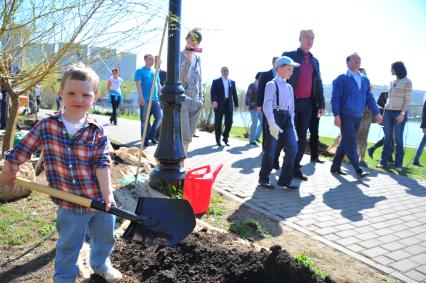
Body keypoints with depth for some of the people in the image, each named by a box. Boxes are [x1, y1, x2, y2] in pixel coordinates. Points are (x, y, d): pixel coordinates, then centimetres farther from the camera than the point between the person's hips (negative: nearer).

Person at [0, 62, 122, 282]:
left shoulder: (96, 131, -11)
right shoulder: (46, 125, -8)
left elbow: (102, 163, -15)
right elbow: (21, 150, 3)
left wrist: (107, 194, -20)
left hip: (99, 199, 1)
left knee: (105, 237, 22)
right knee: (68, 247, 15)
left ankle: (101, 264, 50)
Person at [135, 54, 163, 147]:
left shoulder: (155, 71, 17)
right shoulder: (140, 71, 1)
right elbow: (138, 85, -8)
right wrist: (141, 97, -17)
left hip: (155, 99, 5)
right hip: (145, 100, -5)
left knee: (159, 117, -4)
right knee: (145, 120, -1)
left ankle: (152, 135, 14)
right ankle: (145, 139, 9)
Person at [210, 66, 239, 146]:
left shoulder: (232, 82, 16)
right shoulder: (216, 81, 5)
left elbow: (234, 94, 14)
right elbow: (213, 92, -6)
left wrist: (236, 104, 8)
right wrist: (214, 101, -24)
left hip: (229, 105, 3)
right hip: (219, 105, -3)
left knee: (229, 123, -2)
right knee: (218, 123, 2)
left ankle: (225, 138, 18)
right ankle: (218, 140, 13)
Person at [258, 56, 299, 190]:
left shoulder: (289, 87, 17)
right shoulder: (271, 84, -6)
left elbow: (291, 107, 19)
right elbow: (267, 105, -15)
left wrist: (292, 123, 12)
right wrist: (272, 123, -25)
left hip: (286, 118, 7)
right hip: (274, 117, -7)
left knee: (293, 148, -2)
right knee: (270, 150, -2)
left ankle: (285, 179, 9)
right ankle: (263, 178, 16)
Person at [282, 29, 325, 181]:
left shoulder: (314, 61, 17)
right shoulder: (289, 55, 1)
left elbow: (318, 84, 16)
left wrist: (321, 104, 8)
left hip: (307, 104, 5)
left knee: (302, 137, 6)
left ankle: (296, 168, 13)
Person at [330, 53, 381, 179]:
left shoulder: (365, 79, 14)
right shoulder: (342, 79, -4)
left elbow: (369, 97, 16)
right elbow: (335, 98, -9)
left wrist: (376, 113, 8)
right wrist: (336, 115, -17)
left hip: (358, 117, 6)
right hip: (346, 116, -6)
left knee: (346, 143, 10)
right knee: (351, 143, -8)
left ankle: (335, 167, 20)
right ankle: (358, 170, -4)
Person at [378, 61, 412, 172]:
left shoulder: (407, 82, -1)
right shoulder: (392, 82, 16)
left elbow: (407, 100, -6)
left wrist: (402, 113, -15)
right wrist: (384, 112, 13)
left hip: (399, 112, -5)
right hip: (388, 111, 5)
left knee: (398, 139, -4)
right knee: (387, 138, 4)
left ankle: (398, 165, 0)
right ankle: (383, 162, 6)